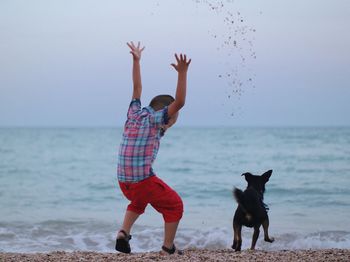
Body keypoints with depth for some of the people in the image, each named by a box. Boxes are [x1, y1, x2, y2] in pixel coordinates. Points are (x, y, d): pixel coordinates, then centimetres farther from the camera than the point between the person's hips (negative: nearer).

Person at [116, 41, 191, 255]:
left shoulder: (135, 114, 13)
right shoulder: (155, 119, -5)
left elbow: (137, 88, 24)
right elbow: (179, 102, -16)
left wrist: (136, 60, 29)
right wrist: (182, 73, -18)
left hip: (124, 181, 7)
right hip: (144, 180, -7)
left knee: (138, 201, 35)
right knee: (174, 205, 13)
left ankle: (123, 233, 15)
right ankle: (168, 247, 10)